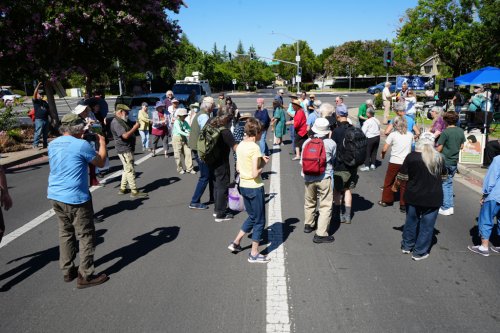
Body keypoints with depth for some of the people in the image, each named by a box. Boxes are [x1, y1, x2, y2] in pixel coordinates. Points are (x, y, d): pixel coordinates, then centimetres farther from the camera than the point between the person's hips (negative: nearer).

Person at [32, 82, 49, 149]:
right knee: (38, 133, -11)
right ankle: (35, 145, -7)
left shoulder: (44, 102, 20)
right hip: (39, 119, -6)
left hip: (46, 119, 6)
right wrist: (38, 86, -19)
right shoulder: (35, 101, 1)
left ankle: (45, 144, 20)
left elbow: (48, 109, 23)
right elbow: (35, 93, -13)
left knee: (45, 133, 11)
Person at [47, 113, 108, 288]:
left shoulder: (53, 144, 7)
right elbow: (101, 162, -3)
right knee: (86, 236, 3)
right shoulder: (81, 145, -16)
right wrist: (102, 143, 11)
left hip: (55, 196, 8)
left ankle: (68, 270, 27)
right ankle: (85, 276, 9)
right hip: (75, 198, -8)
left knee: (65, 233, 18)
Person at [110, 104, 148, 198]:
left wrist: (134, 128, 11)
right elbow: (125, 135, -25)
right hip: (124, 150, -11)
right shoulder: (116, 122, -16)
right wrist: (135, 127, -18)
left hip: (128, 149, 11)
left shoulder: (121, 121, 17)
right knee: (130, 170, -9)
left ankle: (122, 189, 25)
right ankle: (134, 192, -6)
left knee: (127, 169, 17)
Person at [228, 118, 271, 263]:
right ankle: (254, 254, 16)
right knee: (259, 221, 7)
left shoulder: (240, 145, 5)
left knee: (252, 217, 25)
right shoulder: (255, 148, -19)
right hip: (255, 187, -8)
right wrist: (263, 164, -6)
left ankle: (236, 242, 27)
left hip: (243, 186, 8)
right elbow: (255, 174, -24)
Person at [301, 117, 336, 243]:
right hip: (324, 178, -4)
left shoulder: (307, 142, -1)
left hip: (309, 178, 4)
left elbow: (303, 161, 5)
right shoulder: (331, 143, -9)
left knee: (309, 202, 23)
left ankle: (308, 225, 39)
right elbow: (333, 159, 7)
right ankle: (321, 234, -1)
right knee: (325, 206, 2)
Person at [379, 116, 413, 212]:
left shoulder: (393, 135, -9)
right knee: (404, 184, 9)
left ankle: (386, 200, 28)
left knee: (389, 182, 16)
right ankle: (403, 205, 10)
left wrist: (382, 154, 12)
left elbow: (385, 149, -8)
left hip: (394, 162, -2)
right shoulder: (410, 135, 2)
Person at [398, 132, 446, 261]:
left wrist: (396, 183, 13)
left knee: (411, 221, 19)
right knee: (427, 225, 11)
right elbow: (443, 176, 11)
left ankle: (407, 246, 33)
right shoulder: (439, 158, -3)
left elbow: (402, 177, -7)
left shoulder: (412, 157, -12)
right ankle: (419, 252, 18)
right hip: (433, 197, 0)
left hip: (414, 196, 0)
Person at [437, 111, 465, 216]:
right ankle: (450, 206, 20)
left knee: (443, 184, 5)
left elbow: (439, 149, -14)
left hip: (444, 162, -6)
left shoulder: (445, 132, -16)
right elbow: (462, 146, 11)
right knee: (449, 183, 17)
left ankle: (446, 207, 7)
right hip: (454, 162, 6)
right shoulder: (461, 131, 2)